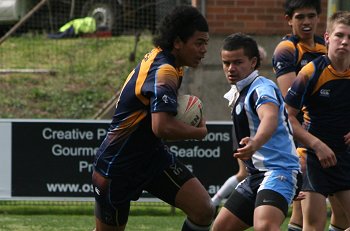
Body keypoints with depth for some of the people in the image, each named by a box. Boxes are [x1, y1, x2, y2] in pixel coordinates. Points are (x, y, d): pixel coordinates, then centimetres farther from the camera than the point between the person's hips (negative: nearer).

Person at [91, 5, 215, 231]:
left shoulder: (159, 57, 2)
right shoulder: (163, 72, -27)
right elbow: (162, 127, -42)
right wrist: (199, 132, -22)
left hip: (154, 157, 9)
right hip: (119, 167, -9)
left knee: (204, 210, -9)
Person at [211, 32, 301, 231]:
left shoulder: (263, 88, -16)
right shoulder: (238, 93, 15)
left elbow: (270, 119, -39)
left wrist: (255, 143, -58)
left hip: (279, 170, -10)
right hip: (256, 174, 10)